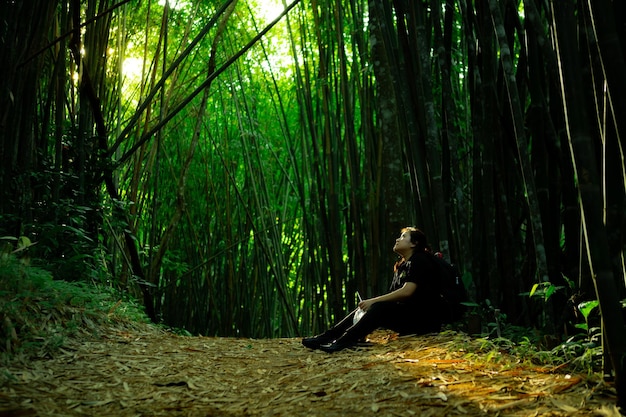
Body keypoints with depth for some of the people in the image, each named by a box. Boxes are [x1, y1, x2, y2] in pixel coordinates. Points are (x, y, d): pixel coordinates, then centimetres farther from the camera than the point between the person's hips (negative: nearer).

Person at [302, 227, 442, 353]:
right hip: (405, 314, 9)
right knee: (364, 309, -2)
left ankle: (342, 343, -33)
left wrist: (373, 301, -21)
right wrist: (369, 304, -7)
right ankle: (327, 337, -10)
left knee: (379, 308, -29)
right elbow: (393, 297, 11)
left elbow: (407, 291, -22)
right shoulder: (401, 266, 19)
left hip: (423, 317, -9)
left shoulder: (419, 260, -9)